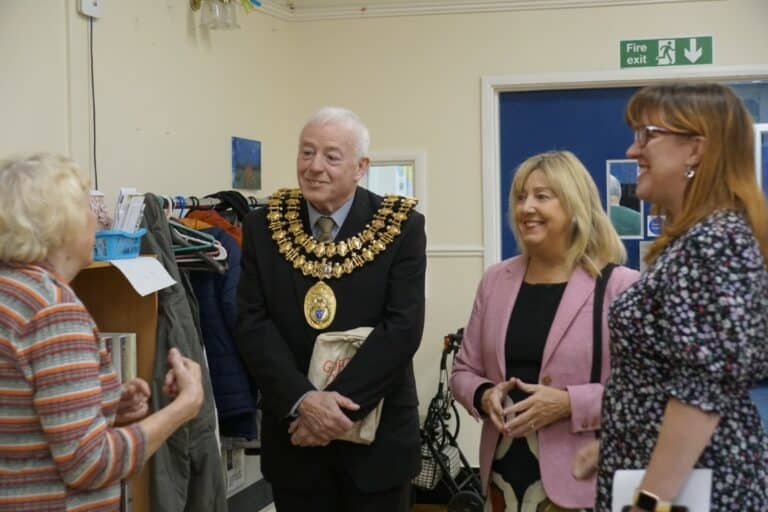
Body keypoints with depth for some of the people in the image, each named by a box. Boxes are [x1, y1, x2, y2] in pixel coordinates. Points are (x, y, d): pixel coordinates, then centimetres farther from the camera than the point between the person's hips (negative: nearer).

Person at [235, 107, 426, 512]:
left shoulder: (401, 227, -6)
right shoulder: (263, 228, 1)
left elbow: (403, 327, -13)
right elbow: (253, 324, -6)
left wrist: (336, 404, -20)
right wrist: (303, 401, -19)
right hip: (293, 434, 2)